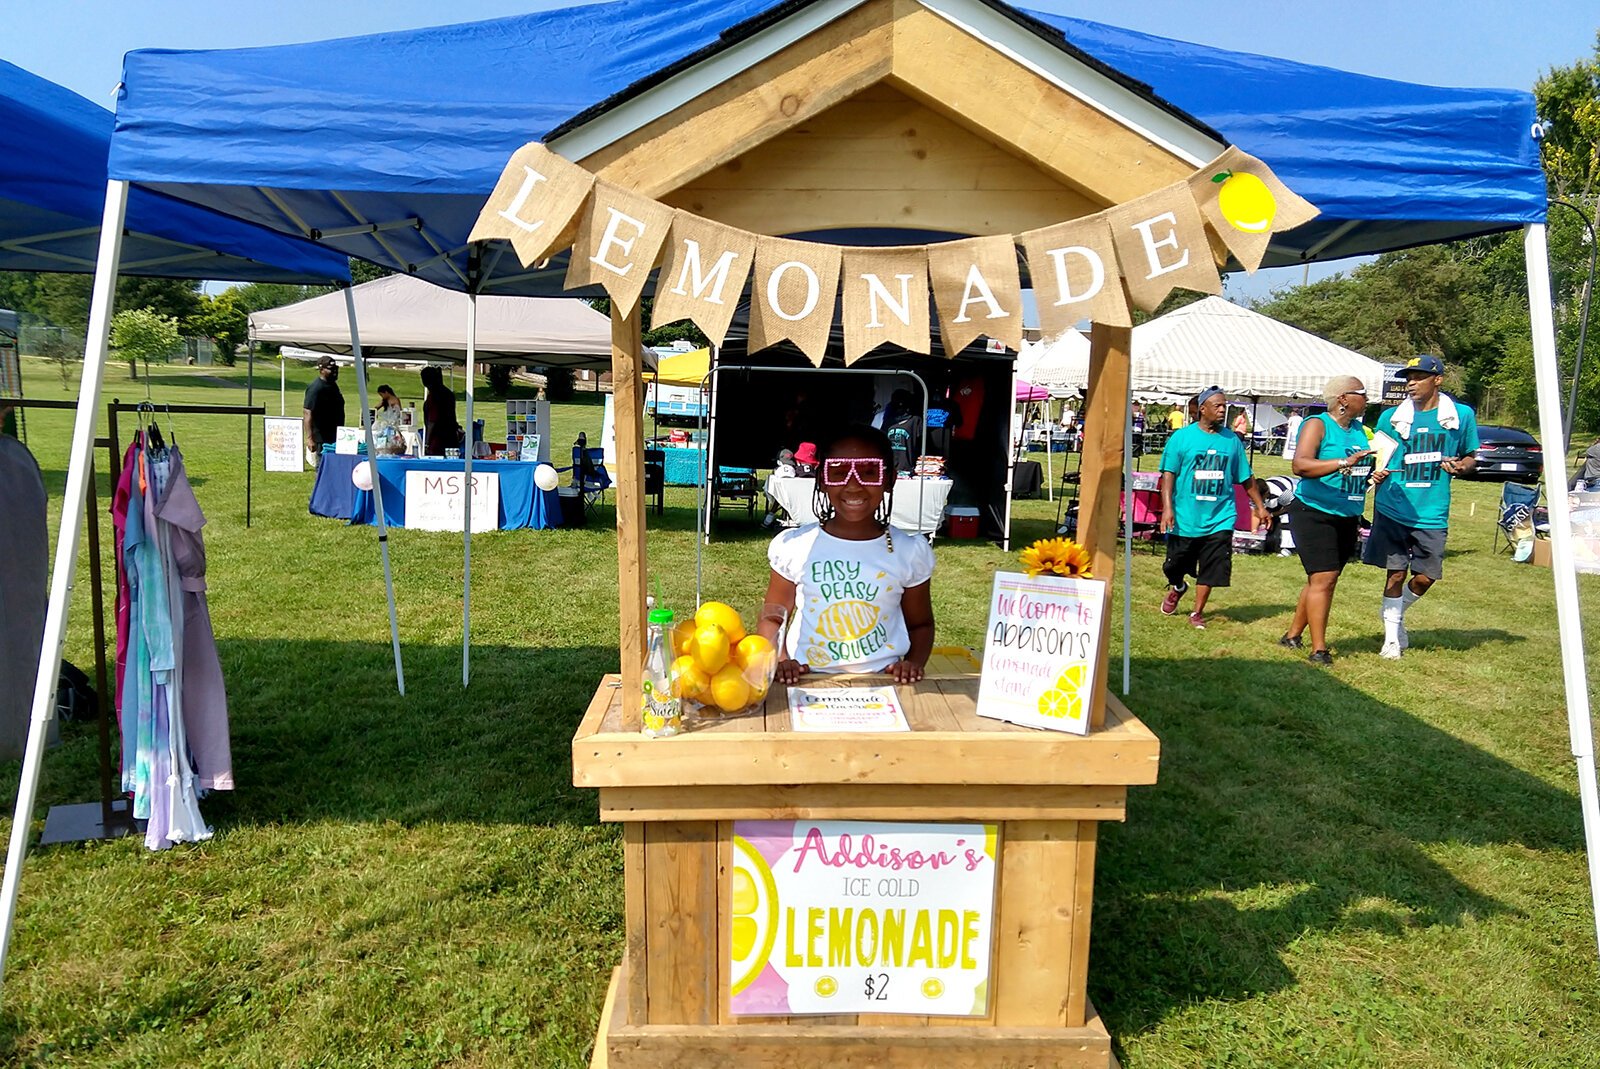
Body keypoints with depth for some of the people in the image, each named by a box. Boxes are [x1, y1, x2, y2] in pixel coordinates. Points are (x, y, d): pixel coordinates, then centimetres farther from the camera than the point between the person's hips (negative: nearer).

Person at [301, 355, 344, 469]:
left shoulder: (333, 385, 12)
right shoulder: (315, 388, -16)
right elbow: (307, 413, -21)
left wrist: (340, 434, 25)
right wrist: (309, 438, -28)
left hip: (334, 438, 9)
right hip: (321, 439, -9)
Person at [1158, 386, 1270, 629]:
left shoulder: (1232, 440, 6)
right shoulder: (1182, 437, -2)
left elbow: (1246, 477, 14)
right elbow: (1169, 474, -6)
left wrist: (1260, 507, 17)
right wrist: (1167, 507, -15)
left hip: (1219, 517, 2)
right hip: (1185, 517, -2)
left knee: (1211, 570, -2)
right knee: (1175, 566, 11)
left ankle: (1197, 613, 12)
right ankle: (1177, 588, 44)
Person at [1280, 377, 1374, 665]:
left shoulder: (1359, 429, 13)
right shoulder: (1317, 425, -11)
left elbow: (1365, 467, 26)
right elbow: (1300, 465, -26)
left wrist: (1374, 476, 3)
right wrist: (1344, 463, -35)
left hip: (1347, 519, 8)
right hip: (1314, 514, -8)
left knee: (1323, 580, 12)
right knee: (1323, 579, -12)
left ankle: (1293, 635, 25)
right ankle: (1318, 649, -7)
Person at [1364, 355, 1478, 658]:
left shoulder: (1462, 415, 4)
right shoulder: (1391, 416, 3)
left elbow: (1470, 457, 13)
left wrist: (1460, 466, -10)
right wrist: (1376, 473, -11)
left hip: (1432, 512, 1)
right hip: (1393, 508, -1)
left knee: (1426, 576, 5)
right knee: (1396, 573, 3)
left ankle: (1394, 612, 34)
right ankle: (1392, 636, 16)